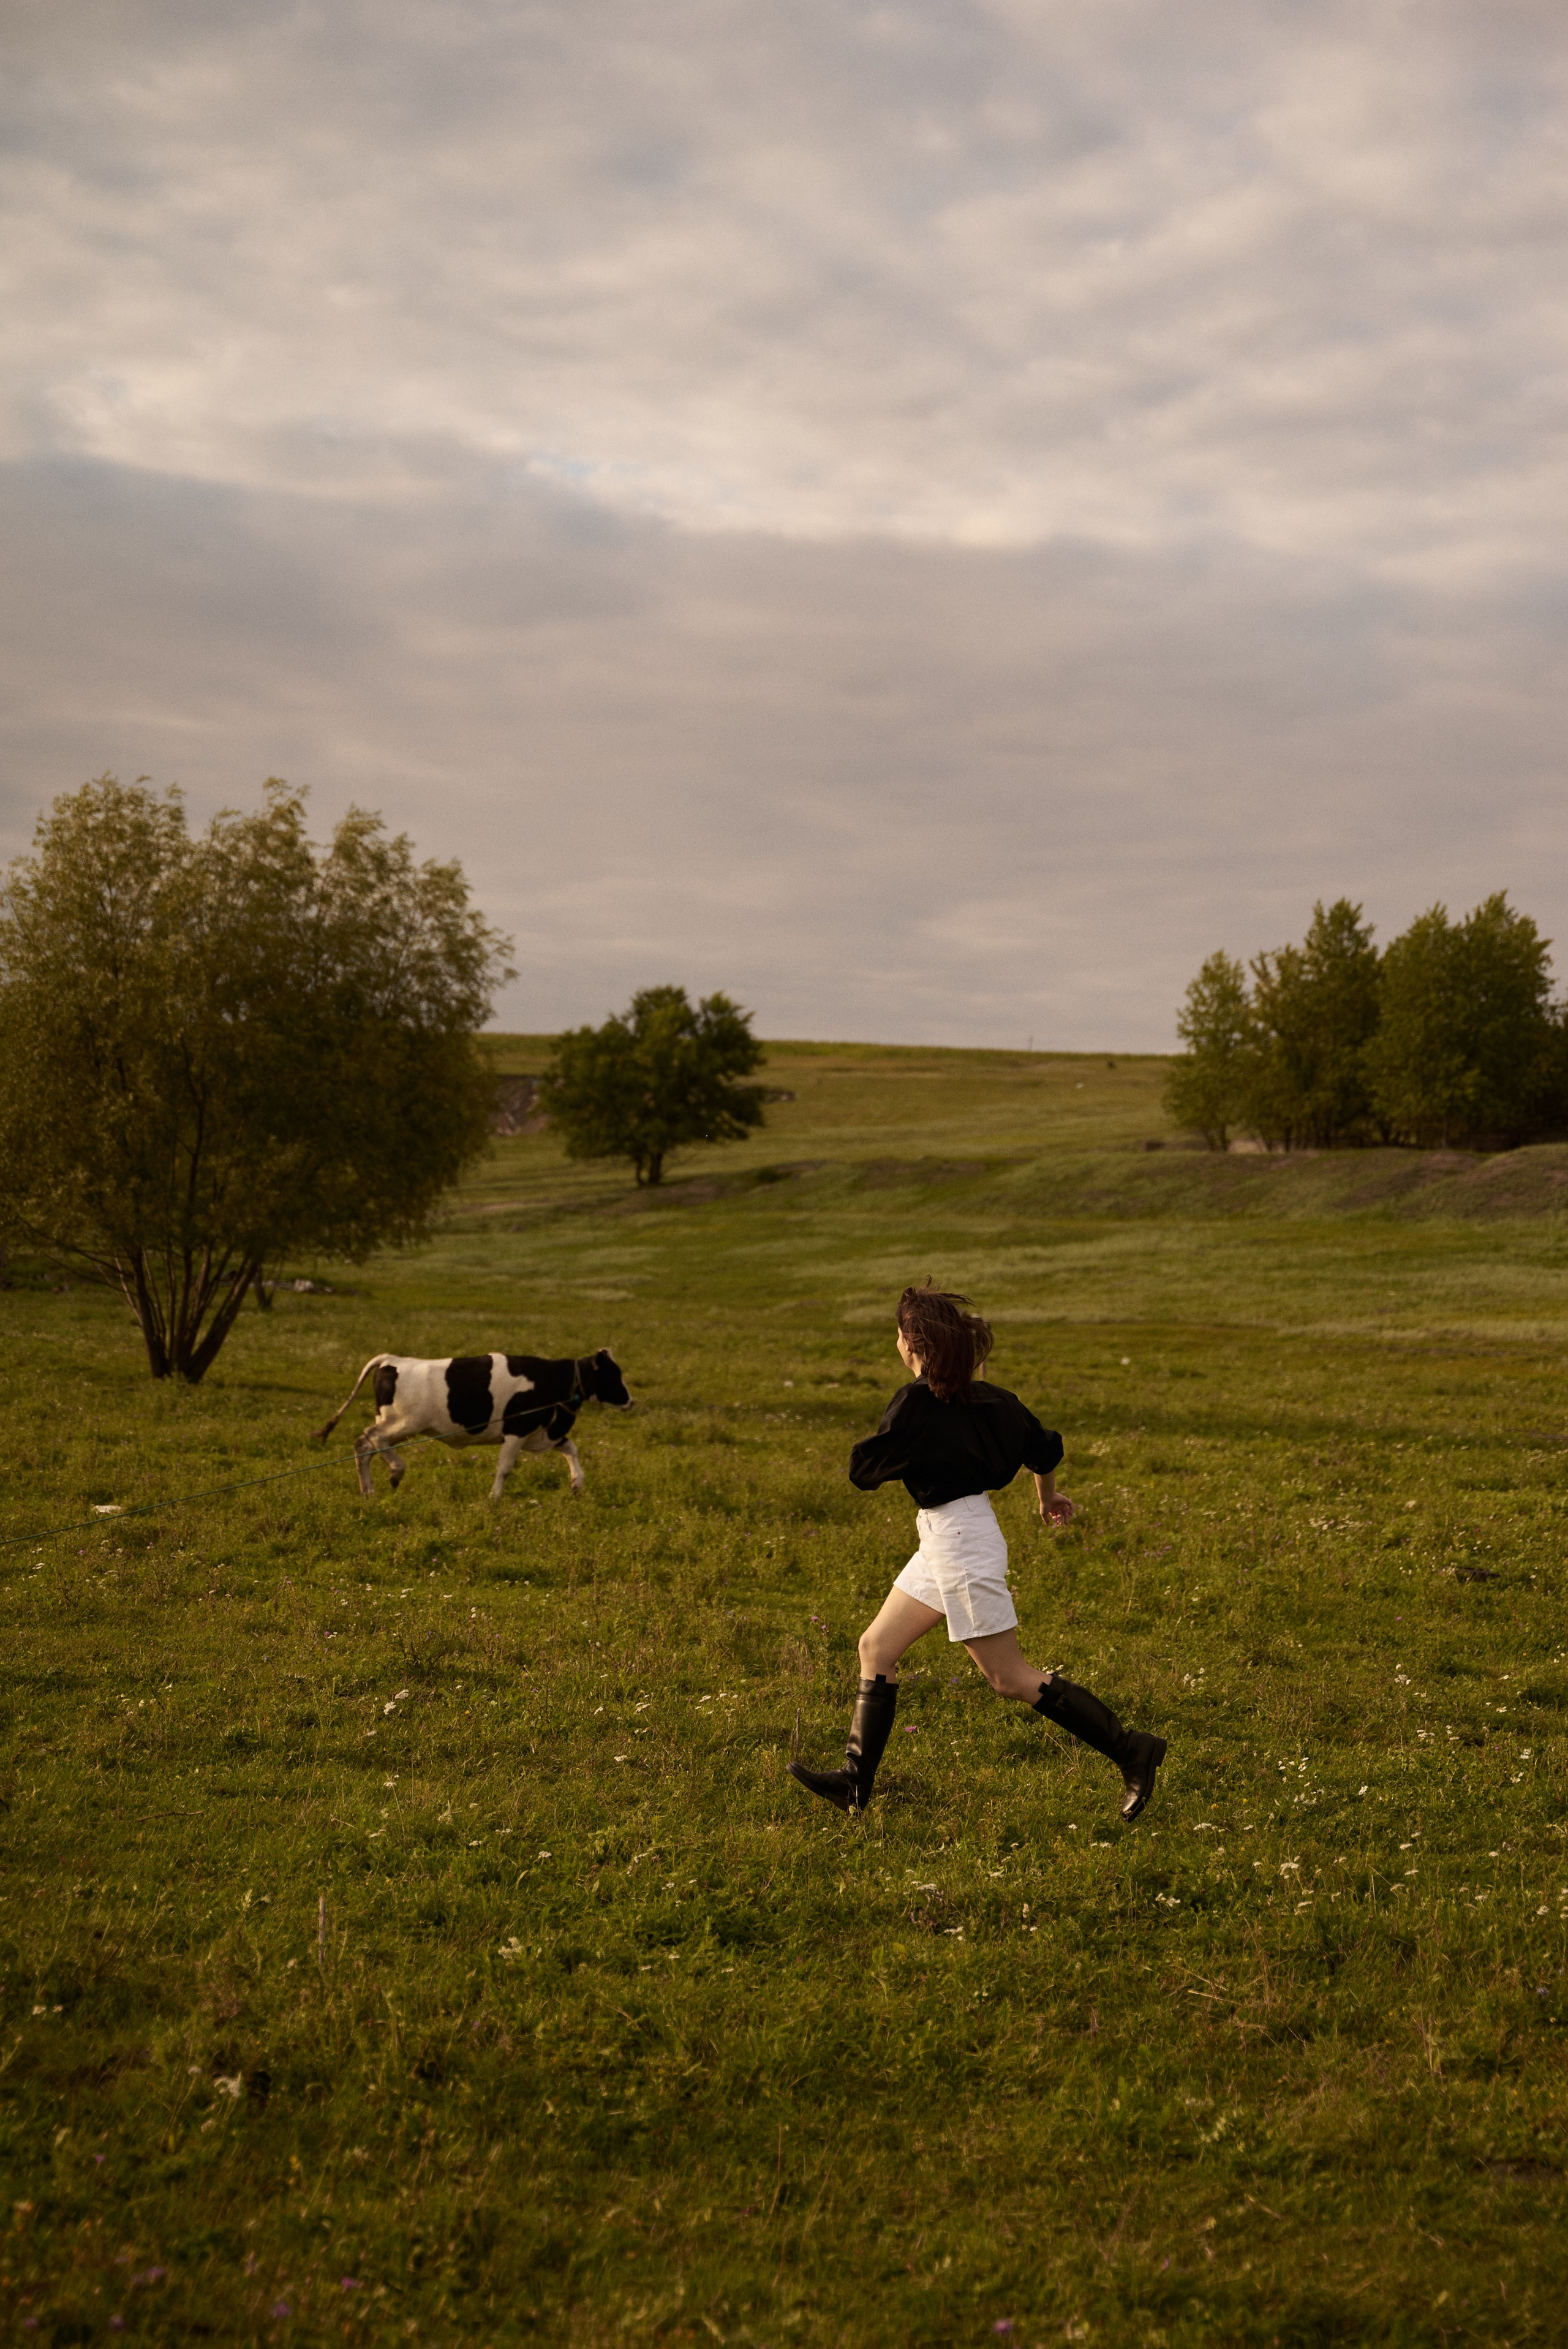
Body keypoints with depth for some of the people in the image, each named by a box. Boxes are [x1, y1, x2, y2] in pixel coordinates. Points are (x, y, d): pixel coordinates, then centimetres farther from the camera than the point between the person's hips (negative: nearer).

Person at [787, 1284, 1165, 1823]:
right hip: (942, 1540, 10)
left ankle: (1130, 1750, 2)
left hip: (960, 1539, -10)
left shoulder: (916, 1404, -19)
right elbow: (1042, 1445, 14)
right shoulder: (978, 1394, 5)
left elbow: (863, 1470, -12)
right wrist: (1048, 1497, 33)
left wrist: (883, 1449, 10)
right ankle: (856, 1782, 16)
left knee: (1010, 1678, -3)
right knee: (876, 1648, 12)